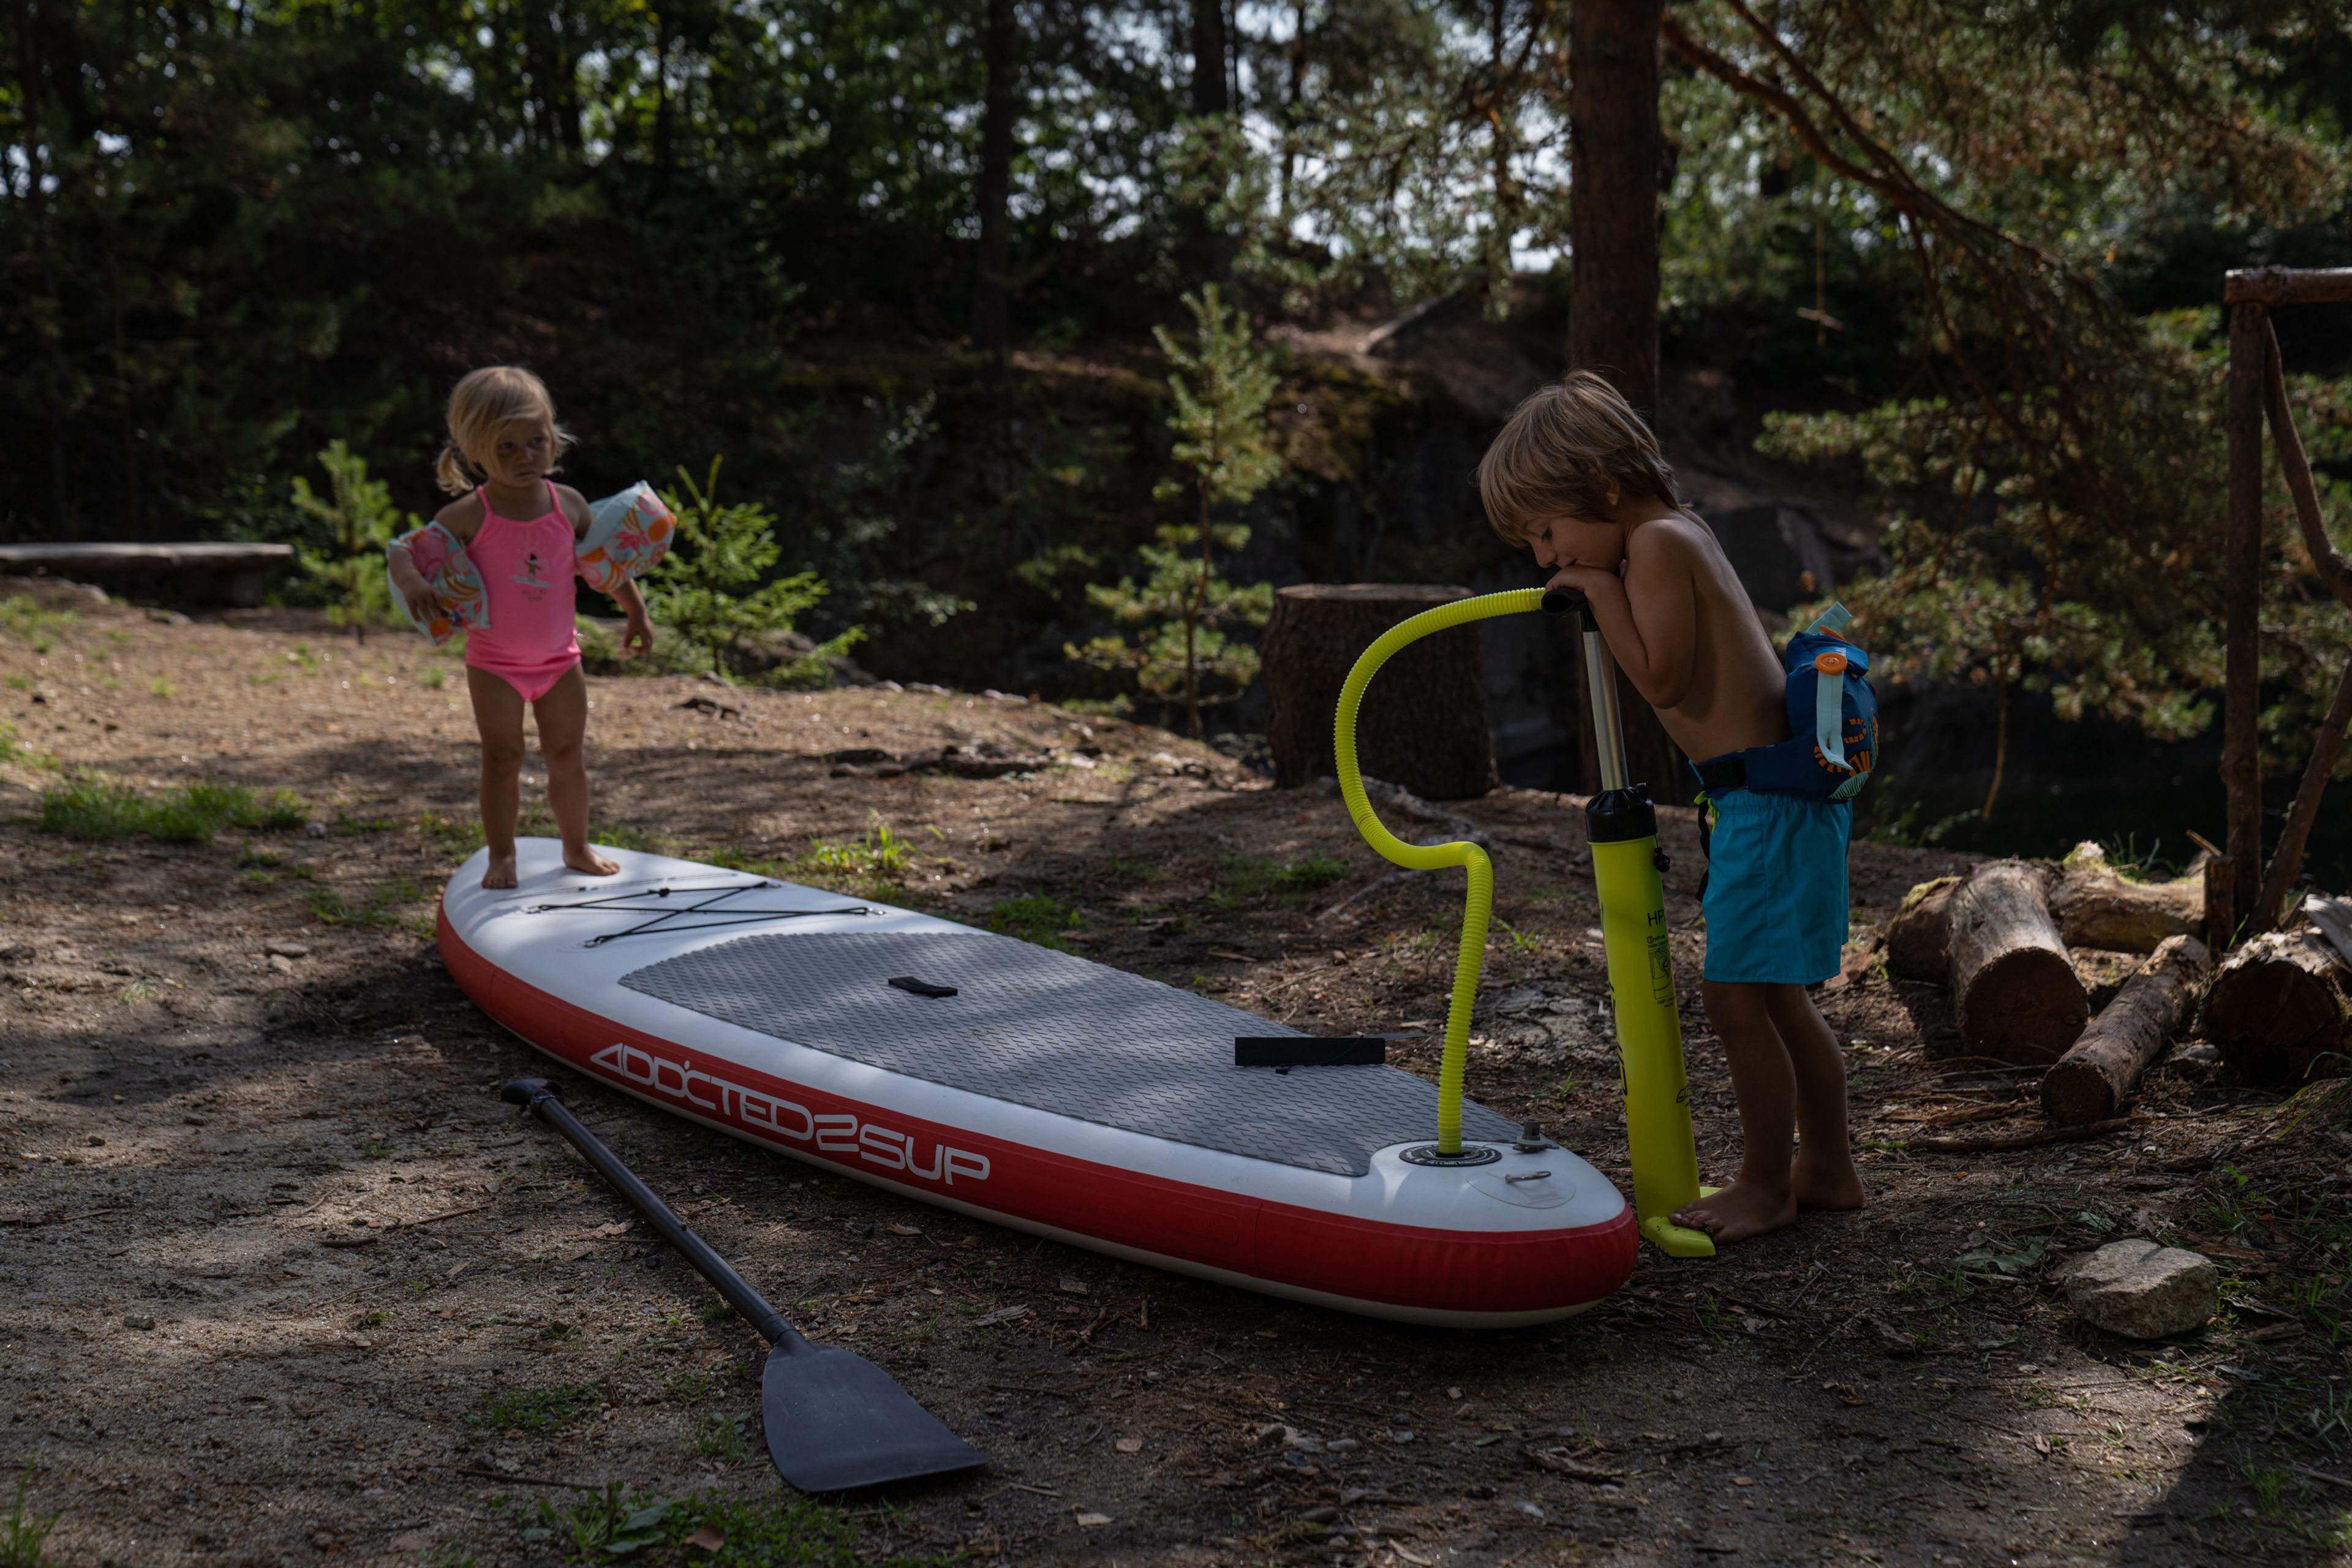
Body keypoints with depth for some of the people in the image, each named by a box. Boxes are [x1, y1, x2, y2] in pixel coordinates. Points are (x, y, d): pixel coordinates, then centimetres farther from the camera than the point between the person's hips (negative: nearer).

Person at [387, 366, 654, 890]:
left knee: (567, 756, 11)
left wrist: (637, 612, 10)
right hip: (495, 664, -3)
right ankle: (501, 855, 15)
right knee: (503, 758, 2)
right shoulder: (470, 516, -16)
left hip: (559, 658, 3)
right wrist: (411, 581, -40)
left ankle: (577, 847, 27)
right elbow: (405, 550, -18)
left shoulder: (568, 504, -5)